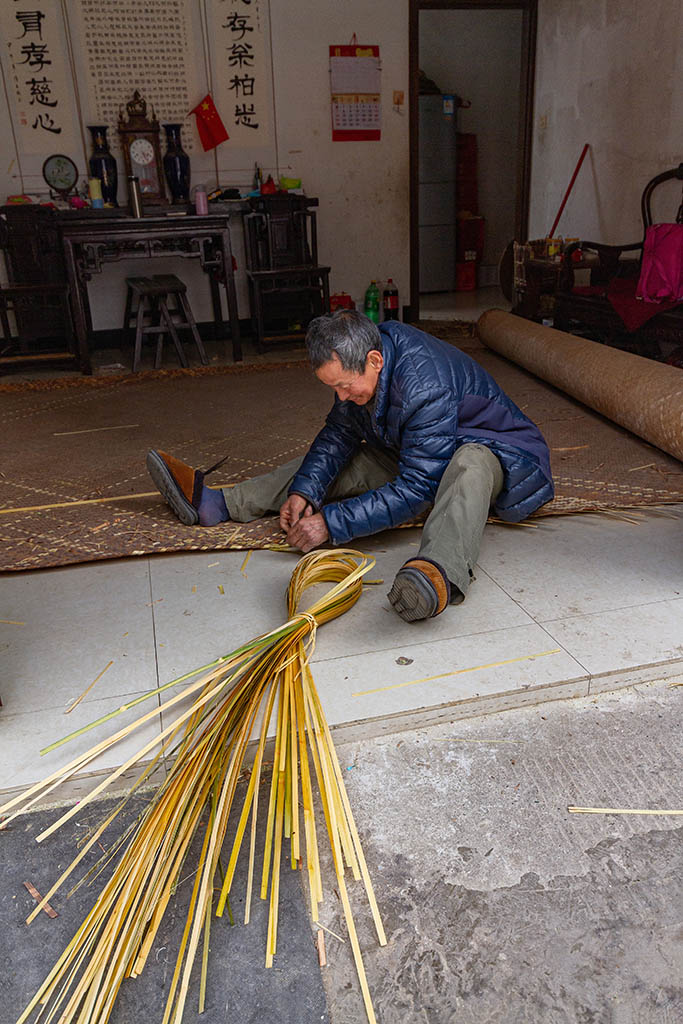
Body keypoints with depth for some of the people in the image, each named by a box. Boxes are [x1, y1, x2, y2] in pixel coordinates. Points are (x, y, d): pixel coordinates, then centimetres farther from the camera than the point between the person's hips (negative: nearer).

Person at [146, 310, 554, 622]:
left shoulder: (427, 385, -36)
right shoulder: (358, 362, -11)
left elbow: (416, 490, -36)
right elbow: (339, 433, -1)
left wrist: (331, 523, -36)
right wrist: (304, 491, -15)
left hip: (490, 451, -7)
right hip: (412, 454, 8)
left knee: (469, 465, -43)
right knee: (333, 462, 1)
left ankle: (442, 572, -68)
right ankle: (216, 503, 2)